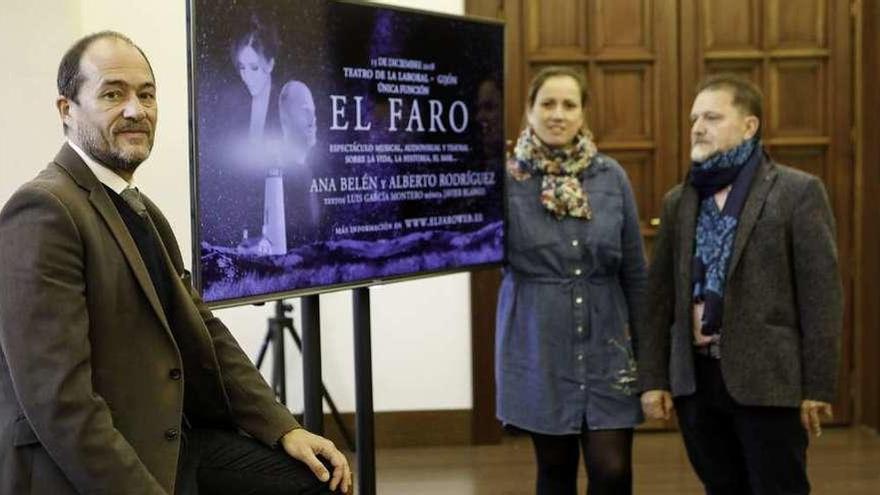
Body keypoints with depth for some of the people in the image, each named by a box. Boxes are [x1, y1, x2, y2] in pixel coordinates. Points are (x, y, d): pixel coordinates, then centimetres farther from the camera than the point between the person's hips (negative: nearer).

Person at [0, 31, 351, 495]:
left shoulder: (144, 212, 15)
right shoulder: (43, 210, -16)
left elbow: (204, 333, 12)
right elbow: (58, 398, -23)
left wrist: (284, 429, 2)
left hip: (172, 442, 9)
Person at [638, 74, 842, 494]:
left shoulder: (798, 192, -4)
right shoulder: (678, 201, 10)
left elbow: (821, 295, -7)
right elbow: (659, 294, 10)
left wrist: (817, 387, -10)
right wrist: (653, 377, 5)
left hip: (767, 380, -4)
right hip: (695, 379, 5)